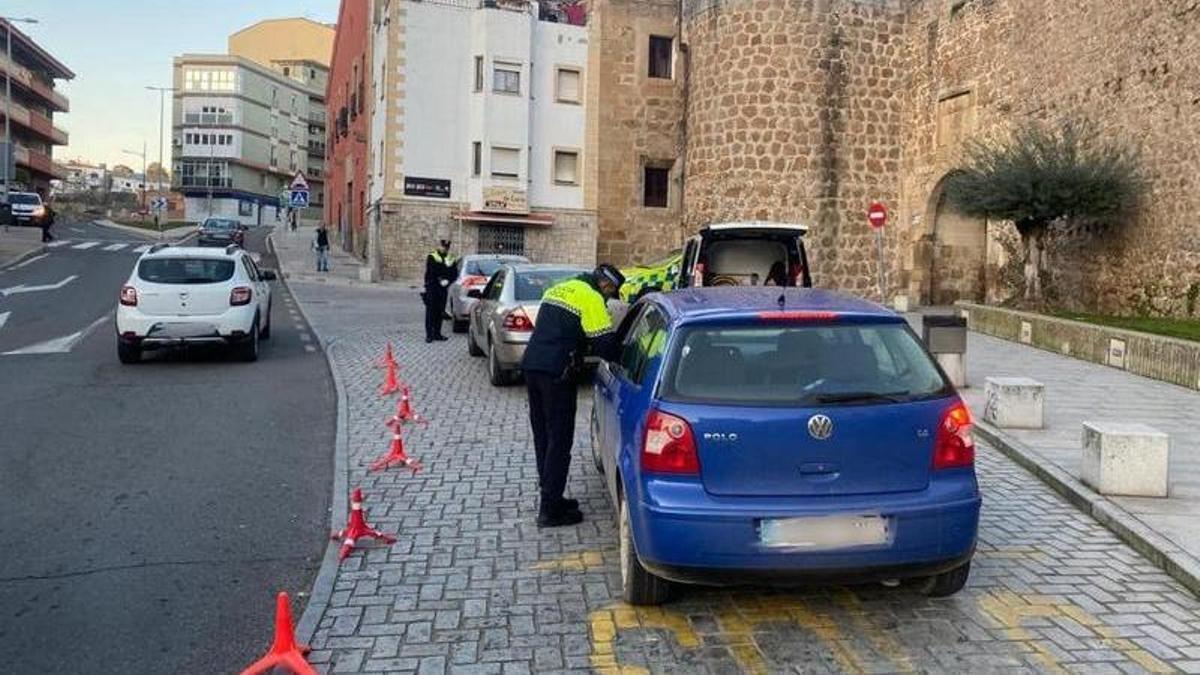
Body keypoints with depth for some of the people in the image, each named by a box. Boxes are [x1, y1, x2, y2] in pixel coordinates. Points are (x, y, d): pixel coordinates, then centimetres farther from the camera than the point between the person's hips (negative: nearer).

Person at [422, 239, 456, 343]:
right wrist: (446, 266, -19)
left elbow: (454, 274, 8)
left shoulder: (450, 258, 12)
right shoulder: (432, 257, -1)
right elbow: (433, 271, -17)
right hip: (432, 288, -4)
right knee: (430, 311, -4)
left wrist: (447, 280, -10)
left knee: (440, 312, 6)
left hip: (442, 288, 4)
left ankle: (437, 333, 14)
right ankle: (429, 334, -3)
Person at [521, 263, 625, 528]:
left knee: (543, 435, 15)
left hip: (531, 365, 9)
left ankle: (550, 497, 24)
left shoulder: (557, 289, 20)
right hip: (556, 374, -9)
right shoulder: (591, 299, -6)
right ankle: (550, 510, 0)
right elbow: (606, 343, -11)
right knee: (559, 440, -2)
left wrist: (582, 346, 19)